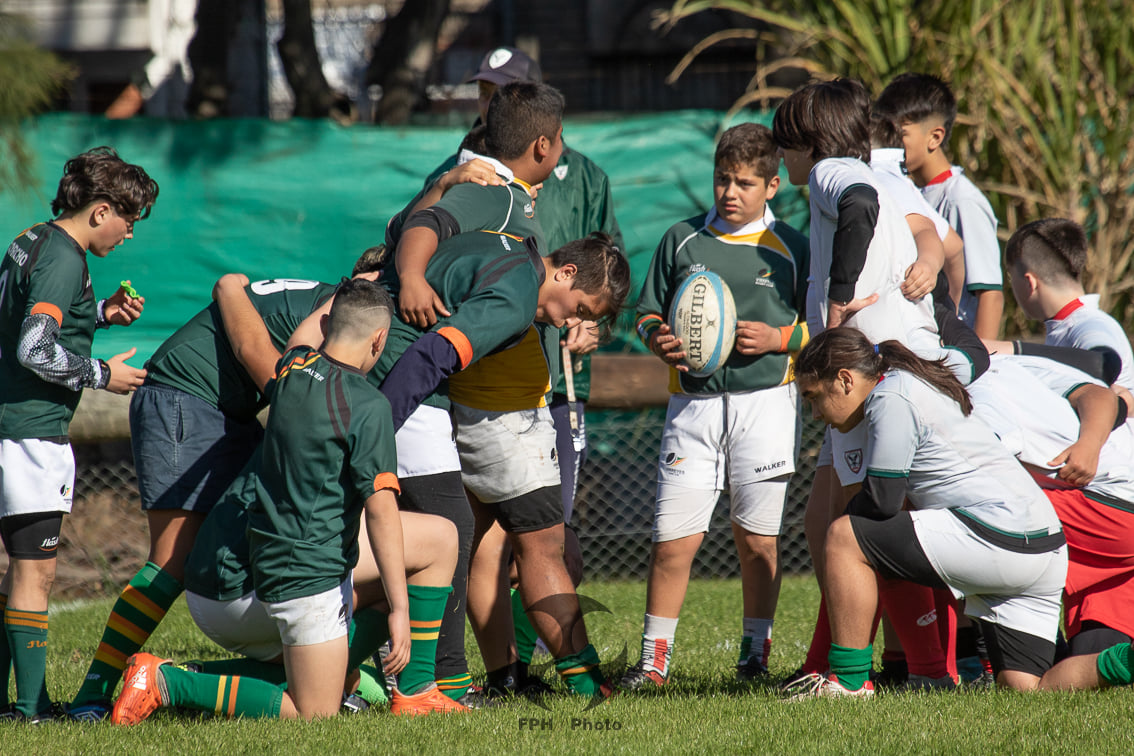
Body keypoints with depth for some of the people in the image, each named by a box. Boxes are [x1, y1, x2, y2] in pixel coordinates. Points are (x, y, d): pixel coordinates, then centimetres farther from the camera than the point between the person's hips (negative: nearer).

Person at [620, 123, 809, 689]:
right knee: (673, 538, -5)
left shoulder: (791, 248, 4)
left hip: (765, 402, -1)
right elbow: (649, 313, 15)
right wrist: (658, 339, -7)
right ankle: (655, 658, 3)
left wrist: (777, 338, -11)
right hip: (693, 404, 1)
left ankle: (755, 653, 16)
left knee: (757, 538, 3)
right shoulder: (682, 240, 10)